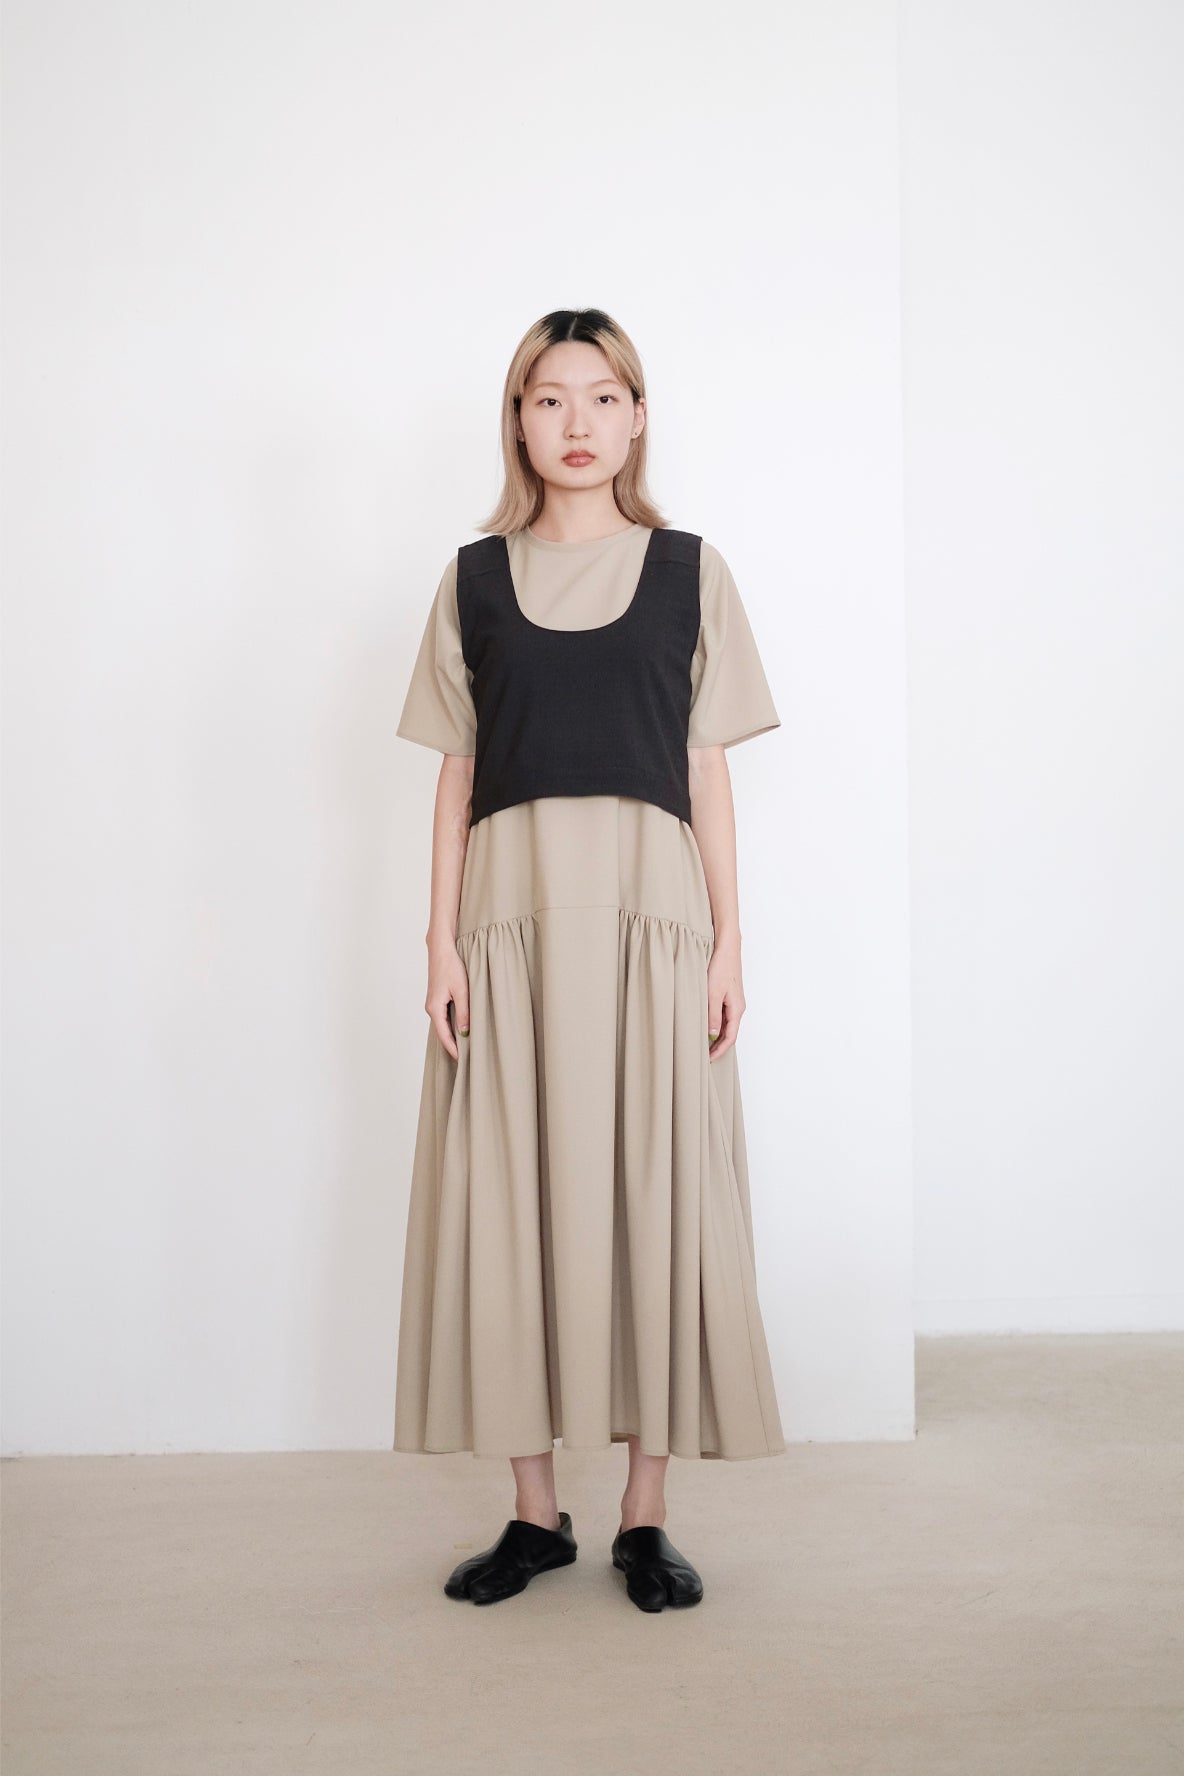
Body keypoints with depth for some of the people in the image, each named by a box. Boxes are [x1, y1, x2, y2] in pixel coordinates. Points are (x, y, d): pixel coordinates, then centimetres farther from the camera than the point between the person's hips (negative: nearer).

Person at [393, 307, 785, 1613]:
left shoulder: (689, 572, 9)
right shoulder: (474, 579, 11)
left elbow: (708, 774, 7)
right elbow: (455, 776, 9)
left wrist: (728, 942, 1)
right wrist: (444, 941, 0)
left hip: (650, 912, -1)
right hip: (513, 911, 1)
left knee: (654, 1199, 0)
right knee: (511, 1199, 1)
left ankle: (643, 1516, 13)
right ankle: (535, 1511, 16)